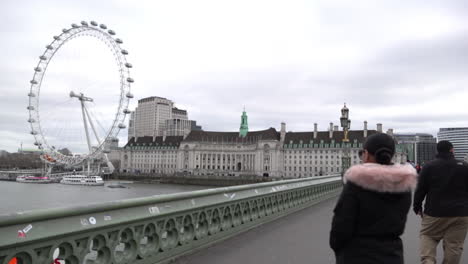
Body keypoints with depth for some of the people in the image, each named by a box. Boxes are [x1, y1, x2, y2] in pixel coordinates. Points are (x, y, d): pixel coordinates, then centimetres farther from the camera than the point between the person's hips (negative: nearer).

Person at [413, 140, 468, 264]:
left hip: (435, 213, -1)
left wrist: (417, 207, 9)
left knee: (427, 235, 13)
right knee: (454, 245, 7)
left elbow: (420, 190, -2)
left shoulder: (429, 166, -2)